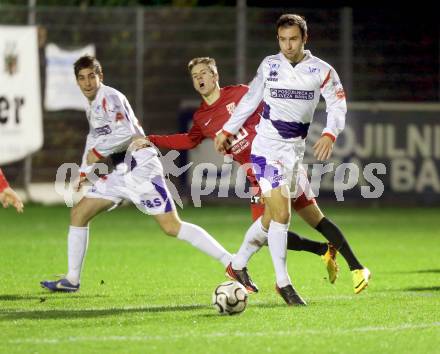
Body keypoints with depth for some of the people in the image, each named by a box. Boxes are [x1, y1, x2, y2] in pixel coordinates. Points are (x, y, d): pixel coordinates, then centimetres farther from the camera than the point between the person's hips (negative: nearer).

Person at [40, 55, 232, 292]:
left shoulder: (109, 98, -11)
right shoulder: (92, 104, 18)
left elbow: (126, 132, -25)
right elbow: (95, 138, 32)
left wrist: (98, 152, -15)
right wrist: (85, 171, 27)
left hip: (141, 168, -10)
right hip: (121, 172, 10)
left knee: (172, 227, -17)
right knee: (78, 213, 7)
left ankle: (230, 263, -17)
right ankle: (71, 281, 13)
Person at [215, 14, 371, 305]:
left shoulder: (321, 71, 0)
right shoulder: (269, 65, 2)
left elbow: (338, 104, -1)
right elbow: (250, 100, 14)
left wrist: (330, 134, -20)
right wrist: (227, 131, 17)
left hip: (295, 149, 3)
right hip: (267, 148, -3)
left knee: (272, 216, 8)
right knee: (282, 213, -13)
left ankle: (238, 265, 27)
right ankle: (283, 282, -6)